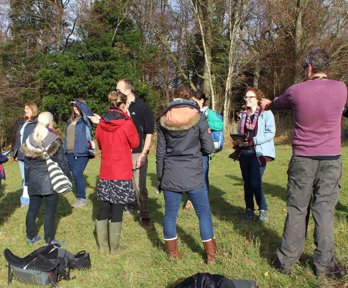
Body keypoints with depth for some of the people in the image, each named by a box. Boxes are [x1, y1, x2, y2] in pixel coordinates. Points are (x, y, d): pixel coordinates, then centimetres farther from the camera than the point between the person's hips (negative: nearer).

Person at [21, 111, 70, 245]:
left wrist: (27, 180, 19)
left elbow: (27, 162, 10)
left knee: (32, 208, 16)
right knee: (50, 211, 3)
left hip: (34, 181, 5)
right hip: (50, 181, -5)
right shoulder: (54, 141, -13)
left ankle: (31, 236, 28)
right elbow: (61, 162, -9)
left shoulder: (29, 140, 3)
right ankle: (49, 240, 10)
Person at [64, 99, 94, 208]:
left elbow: (87, 111, -23)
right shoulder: (70, 120, 18)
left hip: (82, 152, -7)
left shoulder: (85, 120, -1)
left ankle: (82, 198, -3)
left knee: (77, 174, -14)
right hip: (70, 152, 7)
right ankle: (79, 197, 20)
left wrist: (78, 102, -9)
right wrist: (64, 150, 15)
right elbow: (67, 136, 19)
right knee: (75, 175, 9)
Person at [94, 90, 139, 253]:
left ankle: (103, 245, 20)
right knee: (117, 210, 2)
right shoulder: (127, 123, -12)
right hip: (122, 174, -5)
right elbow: (135, 143, 3)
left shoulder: (101, 124, 4)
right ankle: (114, 247, 9)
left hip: (105, 173, 5)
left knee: (103, 209, 12)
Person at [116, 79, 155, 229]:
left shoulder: (143, 107, -2)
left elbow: (149, 133, -3)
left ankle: (144, 217, 12)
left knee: (140, 187, 1)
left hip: (137, 154, -4)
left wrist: (143, 154, -9)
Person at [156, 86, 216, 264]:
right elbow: (209, 148, -6)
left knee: (170, 213, 11)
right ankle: (211, 254, 15)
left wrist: (160, 176, 14)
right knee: (204, 213, 9)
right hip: (193, 175, -2)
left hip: (170, 175, 2)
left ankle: (172, 252, 21)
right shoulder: (198, 117, -6)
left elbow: (160, 152, 5)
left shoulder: (164, 120, 2)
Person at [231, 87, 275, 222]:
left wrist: (252, 141, -20)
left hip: (258, 153, -6)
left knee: (255, 183, -12)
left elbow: (270, 133, -12)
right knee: (247, 183, 9)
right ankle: (249, 209, 22)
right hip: (244, 152, 6)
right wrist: (238, 141, 0)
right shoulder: (243, 115, 16)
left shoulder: (266, 113, -3)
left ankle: (263, 209, 7)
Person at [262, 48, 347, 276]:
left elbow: (276, 104, 17)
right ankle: (324, 263, 14)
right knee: (325, 210, 7)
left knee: (297, 210, 8)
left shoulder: (296, 91, -5)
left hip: (302, 159, 0)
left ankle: (286, 260, 15)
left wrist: (267, 104, 42)